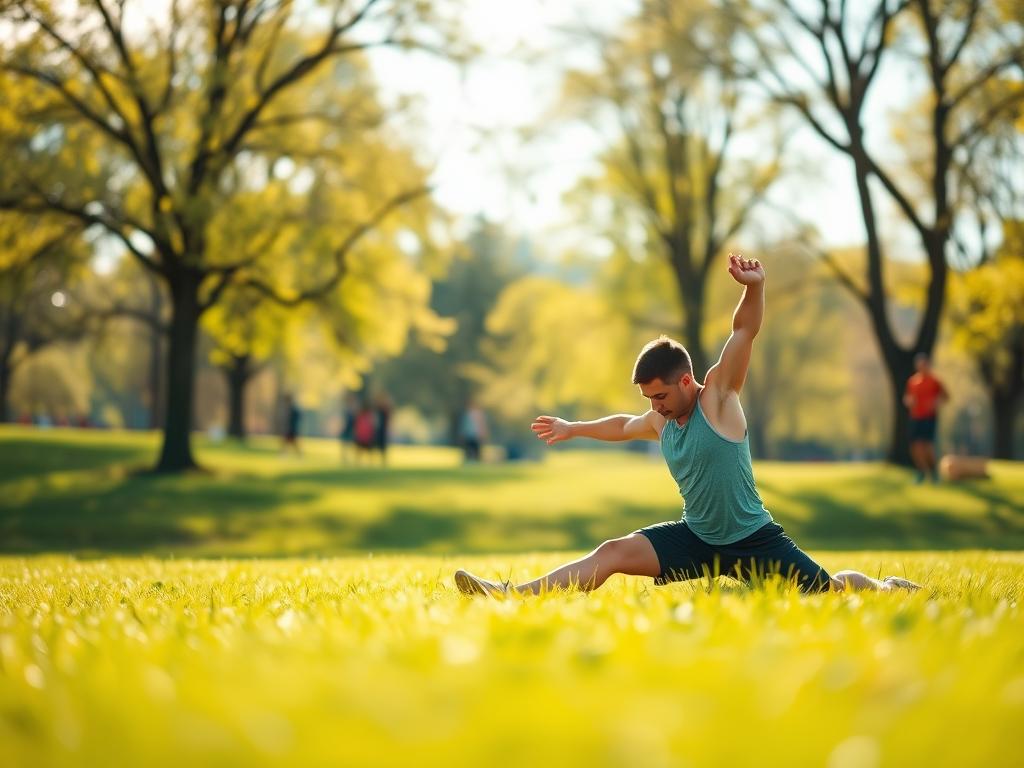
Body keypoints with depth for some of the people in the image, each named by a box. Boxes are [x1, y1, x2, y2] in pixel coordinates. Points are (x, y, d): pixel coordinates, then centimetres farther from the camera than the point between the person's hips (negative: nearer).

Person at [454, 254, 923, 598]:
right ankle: (512, 595, -19)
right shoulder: (658, 423, 4)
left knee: (831, 592, -4)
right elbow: (622, 427, 28)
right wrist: (573, 429, 41)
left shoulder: (718, 397, -14)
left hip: (753, 541, -5)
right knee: (614, 553, -12)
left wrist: (754, 288, -43)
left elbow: (745, 332, -26)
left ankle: (890, 588, 29)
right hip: (696, 538, 5)